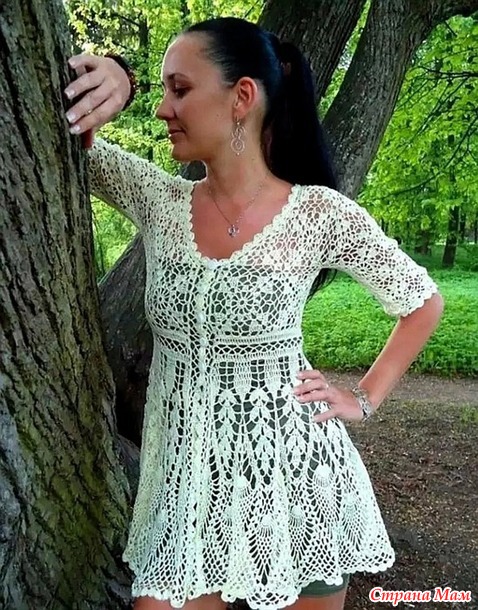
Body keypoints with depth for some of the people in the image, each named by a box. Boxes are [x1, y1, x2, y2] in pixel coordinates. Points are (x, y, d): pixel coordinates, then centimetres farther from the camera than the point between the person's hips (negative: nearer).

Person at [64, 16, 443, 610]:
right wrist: (107, 79, -15)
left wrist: (365, 398, -2)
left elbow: (423, 303, 2)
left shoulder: (321, 213, -12)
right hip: (186, 475, 3)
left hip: (293, 474, -2)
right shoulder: (159, 200, -2)